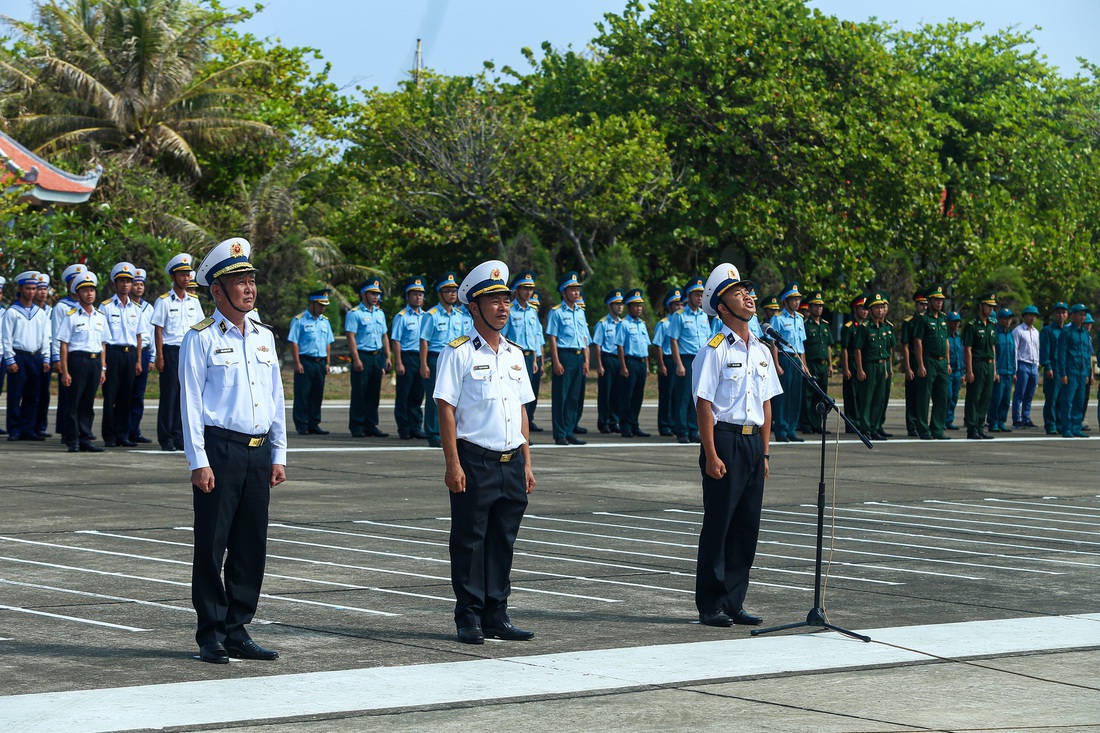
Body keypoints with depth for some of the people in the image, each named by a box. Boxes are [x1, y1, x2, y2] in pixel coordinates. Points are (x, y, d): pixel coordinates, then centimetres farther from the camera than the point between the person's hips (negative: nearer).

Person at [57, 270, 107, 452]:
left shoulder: (100, 317, 13)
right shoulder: (71, 316, -3)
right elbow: (63, 345, -5)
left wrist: (103, 368, 11)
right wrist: (64, 372, -10)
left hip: (95, 361, 5)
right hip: (77, 360, -5)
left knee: (88, 403, 7)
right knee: (74, 402, -3)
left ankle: (85, 439, 12)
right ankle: (72, 441, 2)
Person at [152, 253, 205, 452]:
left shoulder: (193, 301, 12)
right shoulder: (164, 301, -2)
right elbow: (158, 331, -4)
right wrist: (159, 357, -10)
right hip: (171, 351, -4)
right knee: (169, 395, -3)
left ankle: (179, 437, 9)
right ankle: (166, 439, 2)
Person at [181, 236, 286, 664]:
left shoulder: (264, 337, 14)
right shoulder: (202, 338, -3)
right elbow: (190, 402, -6)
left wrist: (278, 455, 13)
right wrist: (199, 461, -12)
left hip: (258, 452, 6)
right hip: (219, 450, -6)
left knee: (252, 546, 7)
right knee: (212, 545, -2)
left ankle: (237, 631, 15)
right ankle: (212, 635, 6)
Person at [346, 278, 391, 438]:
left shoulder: (380, 313, 16)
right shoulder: (354, 314, -5)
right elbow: (351, 337, -11)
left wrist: (388, 357, 12)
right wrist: (356, 360, -18)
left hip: (378, 356, 6)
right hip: (363, 356, -6)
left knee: (374, 393, 8)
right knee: (359, 393, -4)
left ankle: (371, 426, 13)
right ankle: (356, 427, 0)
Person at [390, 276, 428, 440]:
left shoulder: (425, 316, 13)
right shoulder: (401, 316, -3)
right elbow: (396, 341, -7)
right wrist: (398, 363, -13)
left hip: (422, 358, 5)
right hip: (407, 357, -5)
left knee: (418, 395, 8)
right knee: (404, 395, -1)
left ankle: (416, 428, 14)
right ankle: (404, 429, 4)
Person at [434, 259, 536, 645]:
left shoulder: (514, 354, 15)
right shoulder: (458, 352, -4)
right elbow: (446, 410, -8)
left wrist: (526, 463, 14)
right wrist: (453, 464, -14)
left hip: (511, 463, 6)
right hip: (474, 461, -6)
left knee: (503, 542, 8)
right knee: (470, 543, -1)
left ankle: (496, 618, 15)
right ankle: (469, 620, 6)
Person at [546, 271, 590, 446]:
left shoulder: (580, 312, 16)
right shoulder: (556, 312, -3)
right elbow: (552, 338, -7)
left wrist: (586, 361, 11)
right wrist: (556, 362, -14)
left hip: (579, 356, 6)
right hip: (564, 355, -6)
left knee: (576, 397, 7)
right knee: (561, 396, -4)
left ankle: (570, 433, 14)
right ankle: (560, 435, -1)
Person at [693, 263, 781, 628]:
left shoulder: (761, 351, 14)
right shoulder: (714, 350, -8)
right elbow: (704, 405, -11)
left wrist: (764, 452, 12)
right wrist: (711, 455, -16)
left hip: (752, 441, 7)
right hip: (724, 441, -7)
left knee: (748, 525, 7)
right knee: (718, 524, -2)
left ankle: (734, 603, 15)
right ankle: (710, 606, 5)